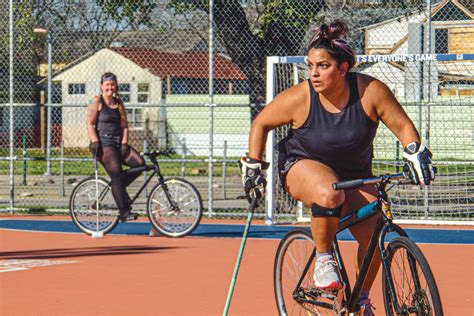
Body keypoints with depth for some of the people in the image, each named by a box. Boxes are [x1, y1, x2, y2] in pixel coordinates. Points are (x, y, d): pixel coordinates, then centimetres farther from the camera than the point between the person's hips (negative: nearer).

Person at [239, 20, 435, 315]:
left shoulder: (371, 91, -20)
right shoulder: (298, 98, -21)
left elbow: (402, 126, -10)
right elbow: (261, 123, -5)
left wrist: (416, 154, -24)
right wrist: (253, 166, -6)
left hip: (355, 173, 3)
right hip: (303, 166, -3)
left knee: (372, 234, -15)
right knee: (330, 195, -38)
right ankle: (323, 258, -13)